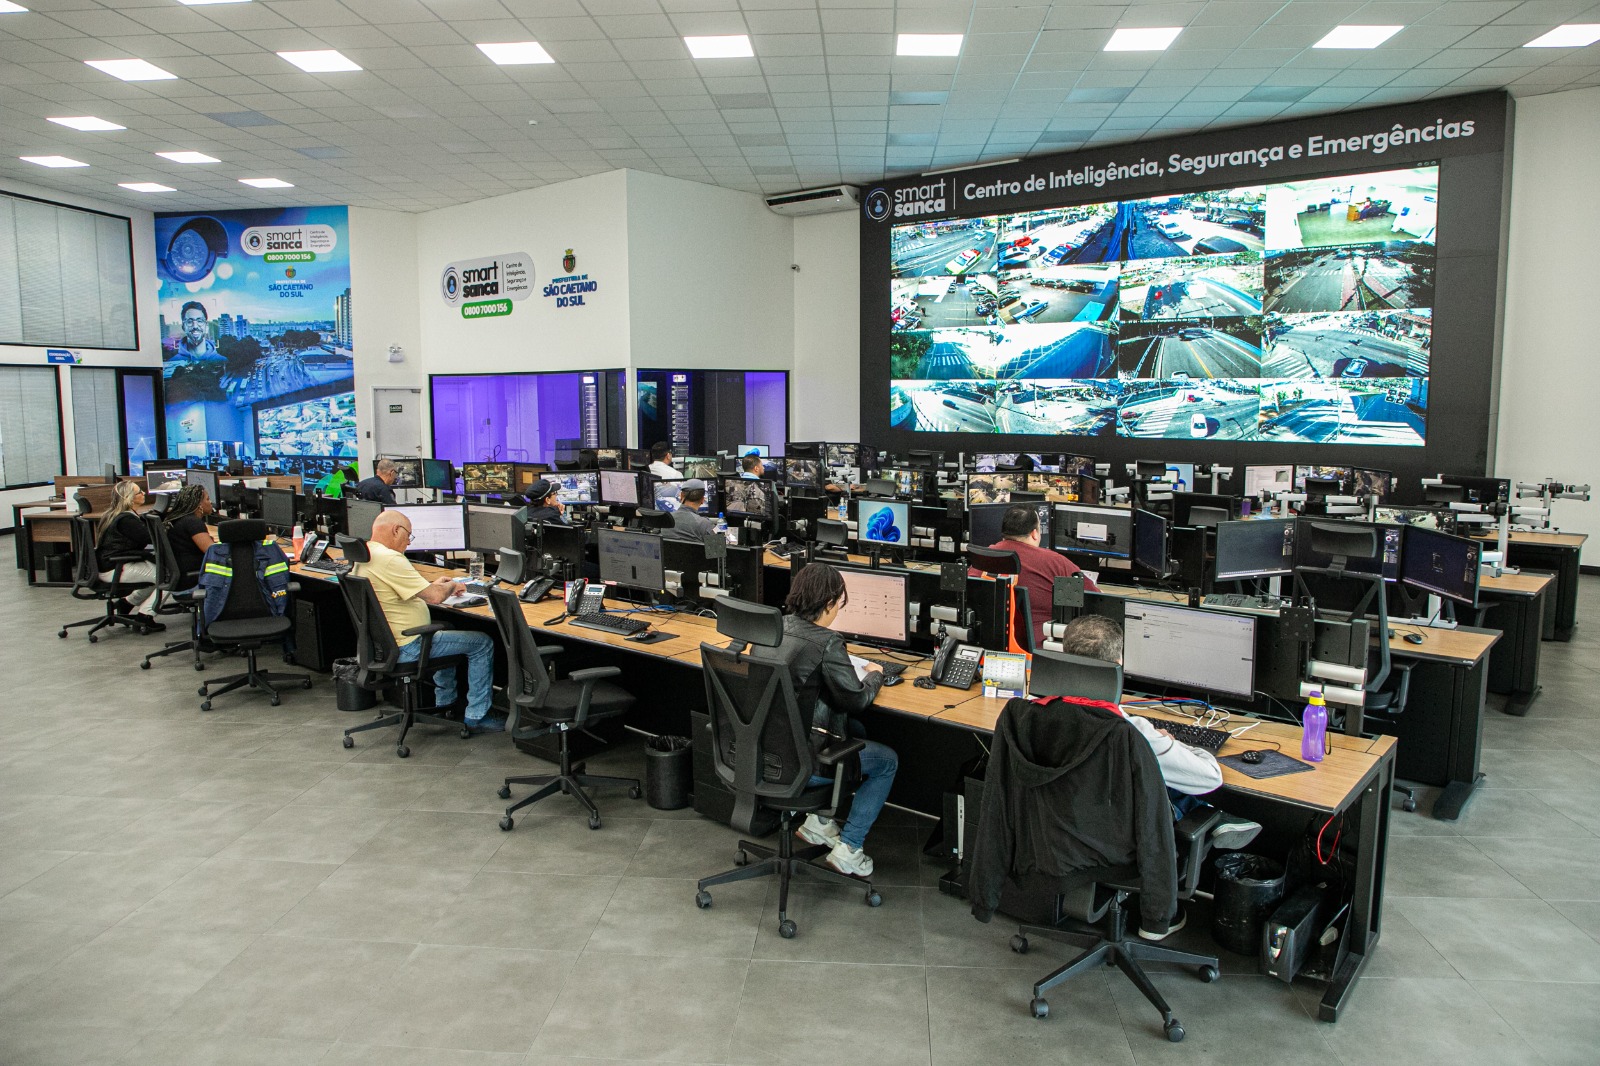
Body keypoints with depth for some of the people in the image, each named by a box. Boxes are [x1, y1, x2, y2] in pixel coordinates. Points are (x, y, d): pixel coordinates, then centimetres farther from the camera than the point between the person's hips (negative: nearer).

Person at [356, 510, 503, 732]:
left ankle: (445, 703, 40)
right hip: (406, 647, -11)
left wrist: (432, 585, 15)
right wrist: (451, 586, -5)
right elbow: (435, 597, -26)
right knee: (483, 643, -2)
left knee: (445, 629, 35)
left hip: (383, 642, 11)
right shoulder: (390, 559, -25)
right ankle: (476, 718, 3)